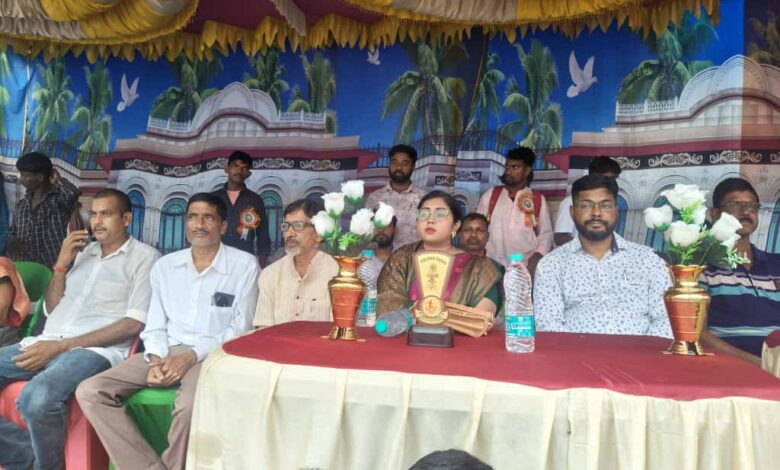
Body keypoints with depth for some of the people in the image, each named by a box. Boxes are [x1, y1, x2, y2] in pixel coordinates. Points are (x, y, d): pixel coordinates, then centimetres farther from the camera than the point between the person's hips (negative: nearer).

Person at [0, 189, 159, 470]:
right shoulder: (81, 251, 21)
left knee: (38, 396, -35)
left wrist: (62, 346, -14)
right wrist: (61, 266, 6)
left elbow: (135, 323, -10)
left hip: (96, 349, -7)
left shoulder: (144, 257, 0)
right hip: (47, 343, 7)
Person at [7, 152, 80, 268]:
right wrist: (12, 243, 0)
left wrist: (57, 180, -8)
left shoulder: (59, 198, -6)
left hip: (53, 270, -6)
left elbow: (72, 193, -29)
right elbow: (12, 233, 25)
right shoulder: (21, 205, 15)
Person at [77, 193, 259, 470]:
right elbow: (155, 325, 12)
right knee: (90, 392, -14)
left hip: (212, 354, -5)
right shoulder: (165, 266, 13)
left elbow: (240, 329, -4)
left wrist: (192, 356, -14)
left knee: (190, 406, -36)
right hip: (167, 352, 5)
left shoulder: (244, 265, -2)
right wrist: (156, 359, -9)